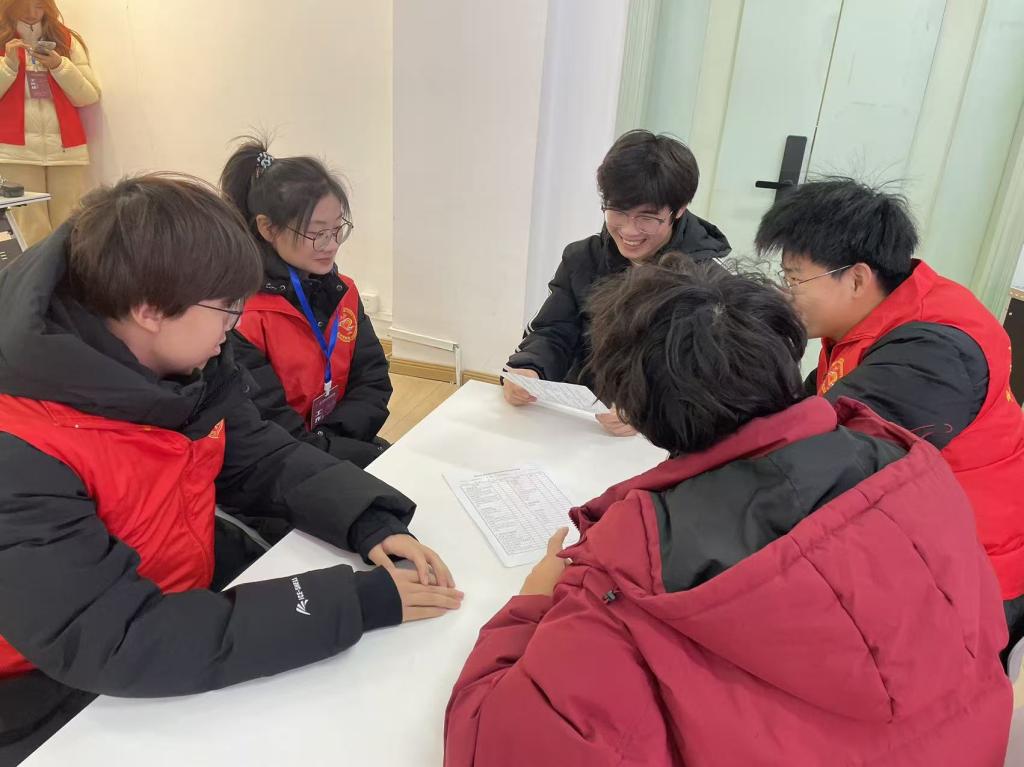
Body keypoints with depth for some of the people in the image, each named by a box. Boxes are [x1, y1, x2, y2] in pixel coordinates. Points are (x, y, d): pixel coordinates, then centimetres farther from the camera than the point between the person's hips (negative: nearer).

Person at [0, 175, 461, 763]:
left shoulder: (187, 365, -8)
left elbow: (265, 460, 0)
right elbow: (116, 644, -35)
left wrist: (370, 523, -19)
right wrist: (355, 603, -35)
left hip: (201, 595, 6)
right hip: (70, 697, -6)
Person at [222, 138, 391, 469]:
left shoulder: (342, 292, 4)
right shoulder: (242, 314, -17)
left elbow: (373, 382, 5)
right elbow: (266, 435, -17)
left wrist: (331, 437, -12)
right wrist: (368, 454, -19)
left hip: (344, 444, 6)